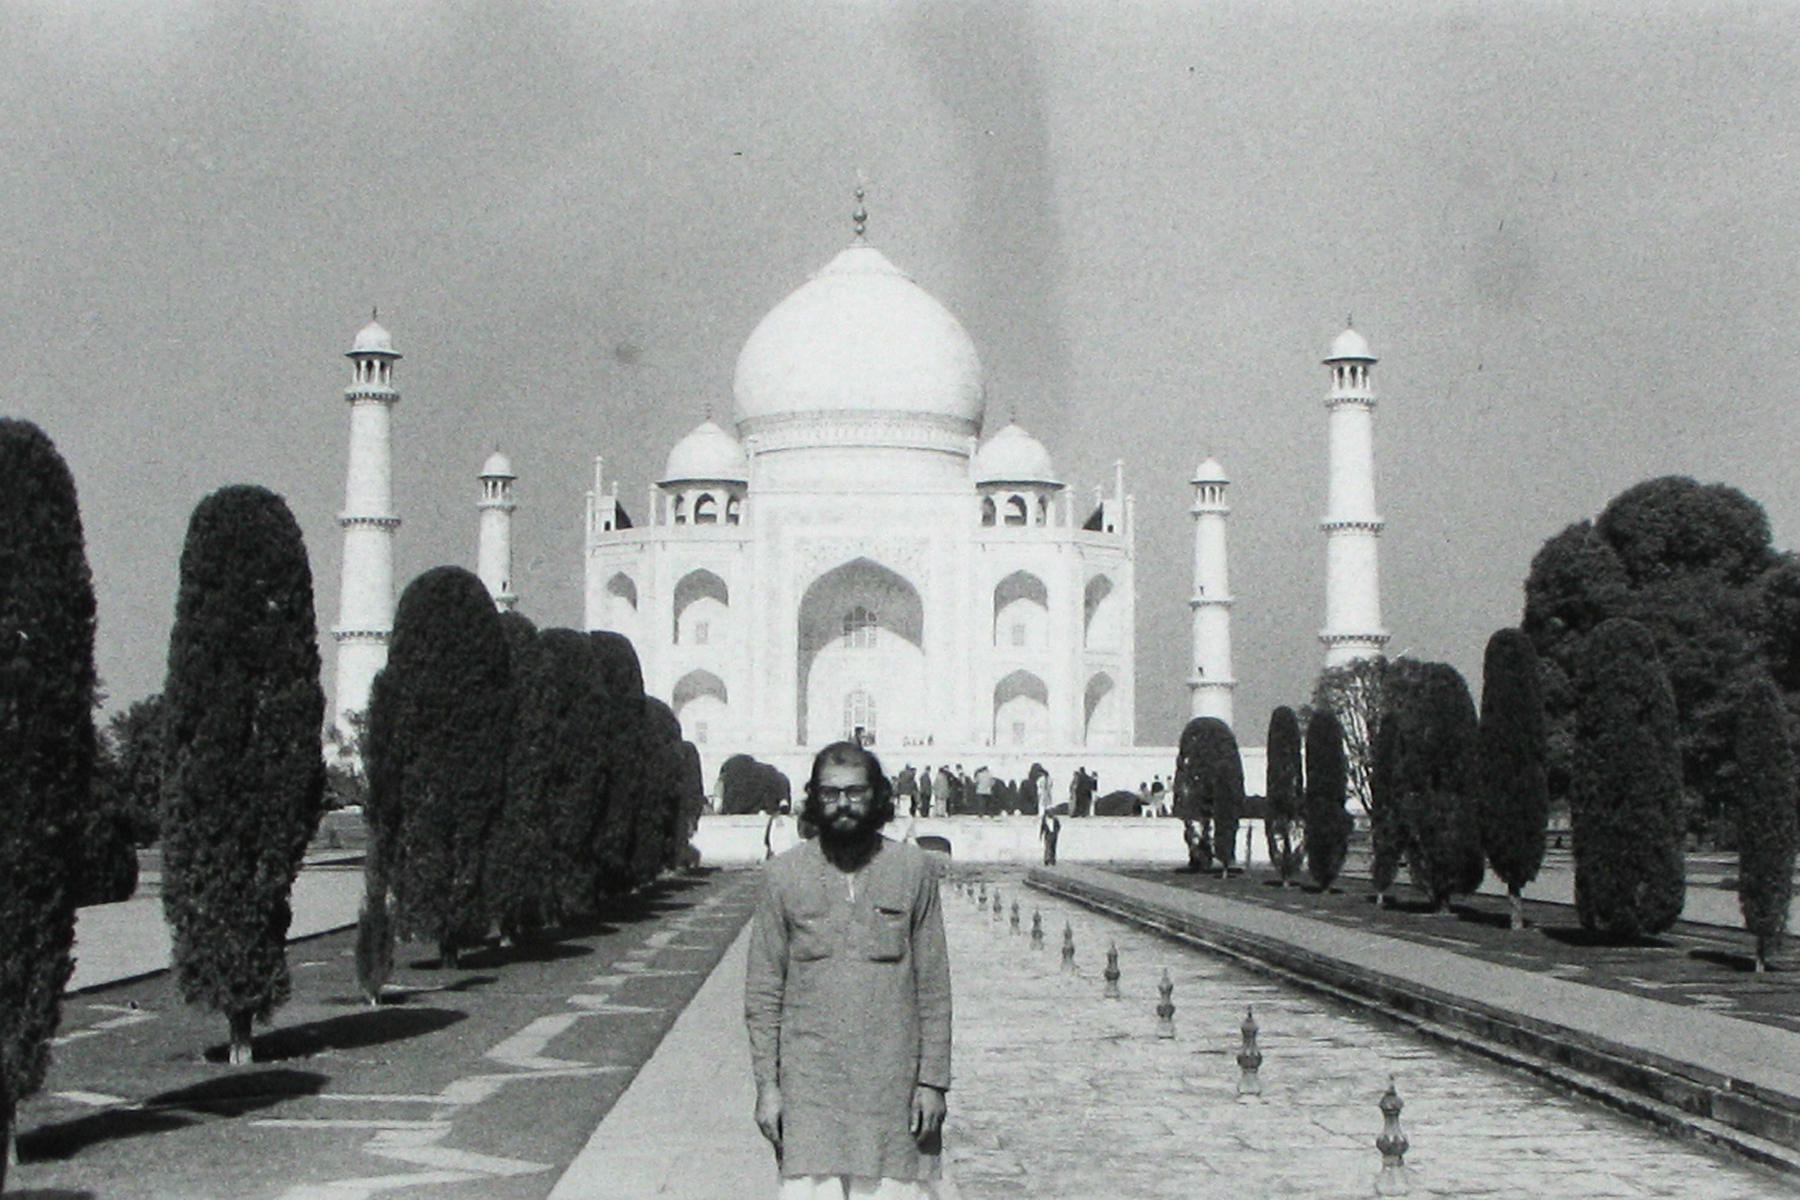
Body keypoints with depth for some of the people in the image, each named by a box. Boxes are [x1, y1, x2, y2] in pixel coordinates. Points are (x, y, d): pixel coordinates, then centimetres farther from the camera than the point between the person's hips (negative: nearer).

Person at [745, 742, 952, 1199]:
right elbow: (762, 994, 6)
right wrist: (766, 1084, 0)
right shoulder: (783, 875, 3)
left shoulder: (914, 870, 4)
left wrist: (933, 1080, 1)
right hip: (809, 1086, 0)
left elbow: (934, 988, 5)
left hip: (893, 1083, 0)